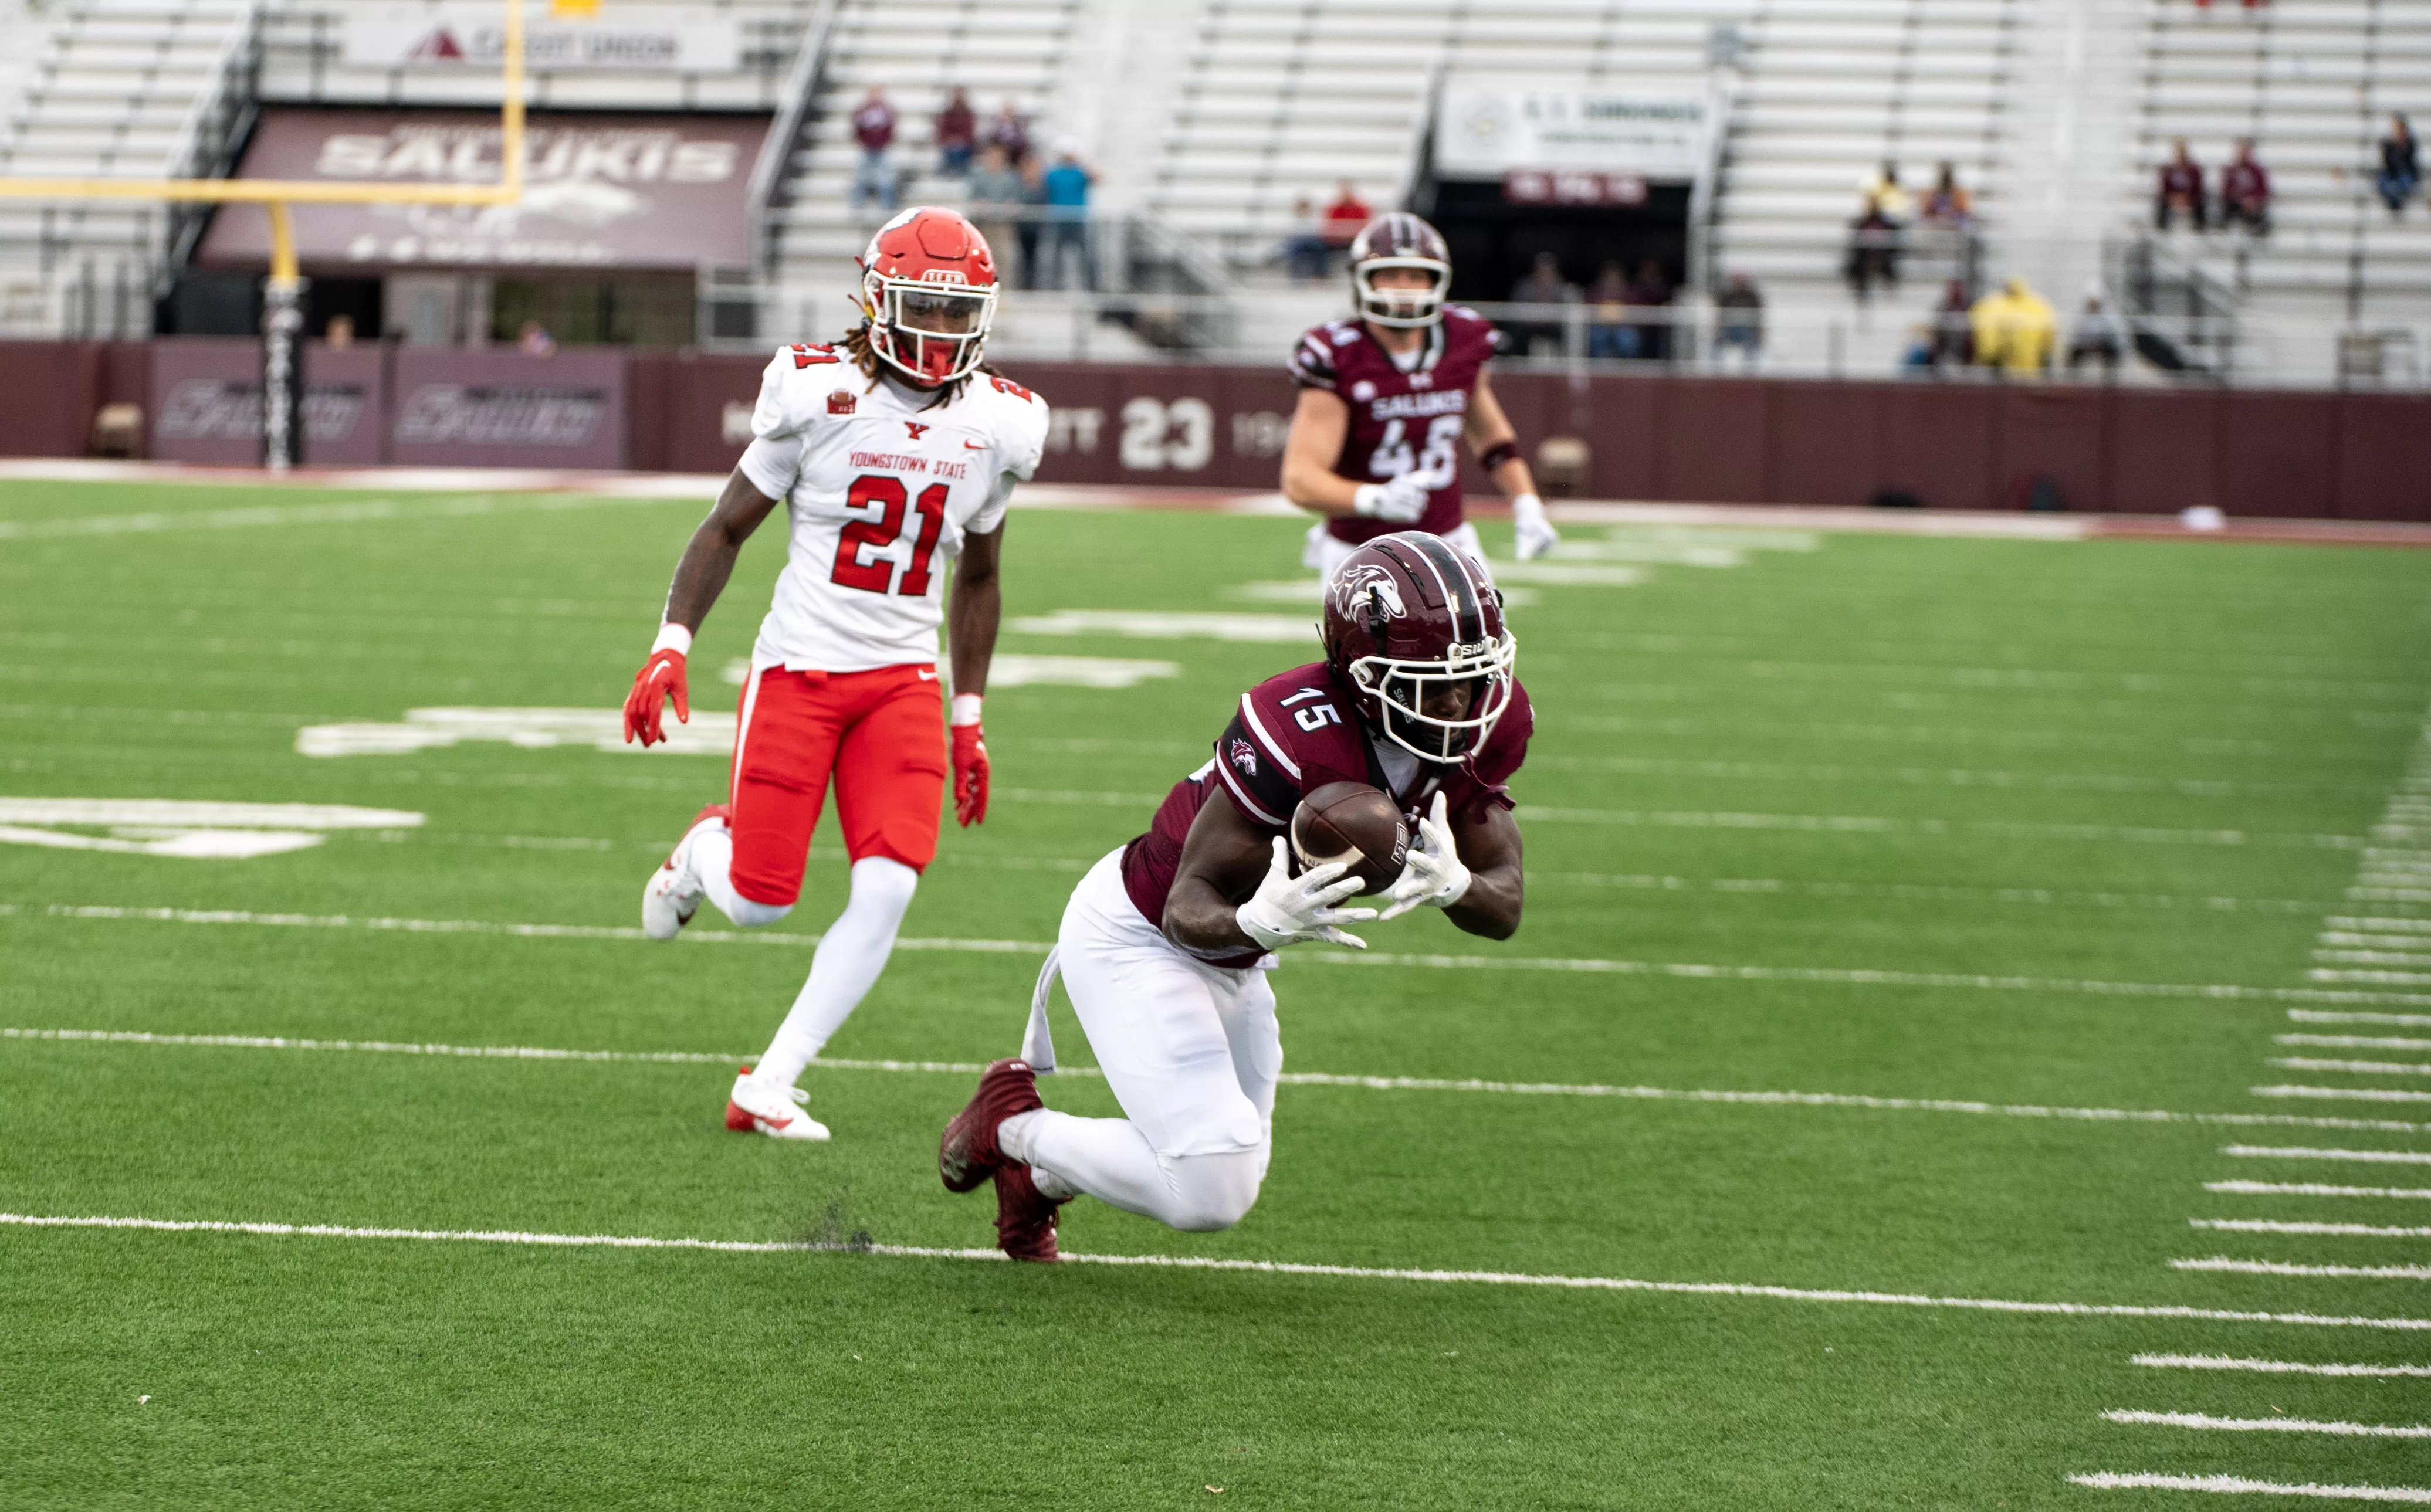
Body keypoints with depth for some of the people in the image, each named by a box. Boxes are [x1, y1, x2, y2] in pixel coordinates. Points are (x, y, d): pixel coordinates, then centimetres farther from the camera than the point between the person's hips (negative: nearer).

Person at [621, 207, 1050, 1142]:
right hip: (798, 670, -3)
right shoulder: (821, 397, -10)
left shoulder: (994, 427, 2)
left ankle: (769, 1087, -3)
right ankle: (708, 846, 35)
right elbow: (727, 529, -1)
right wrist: (672, 645, -12)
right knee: (759, 904, -4)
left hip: (904, 682, 3)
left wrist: (969, 718, 16)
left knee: (887, 891, -14)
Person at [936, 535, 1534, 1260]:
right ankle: (1014, 1126, 6)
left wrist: (1452, 883, -38)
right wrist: (1258, 923, -56)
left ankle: (1036, 1176, 39)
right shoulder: (1300, 735, -36)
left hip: (1228, 956, 8)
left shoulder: (1485, 727, -14)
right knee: (1210, 1192, -19)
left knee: (1232, 1176, 18)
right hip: (1136, 937, -8)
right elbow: (1188, 908, -32)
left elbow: (1505, 908, -14)